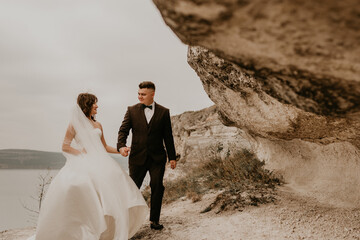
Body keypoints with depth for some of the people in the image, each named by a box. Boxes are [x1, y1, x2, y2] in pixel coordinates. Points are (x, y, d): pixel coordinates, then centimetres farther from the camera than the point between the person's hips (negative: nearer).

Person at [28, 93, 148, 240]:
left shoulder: (98, 125, 20)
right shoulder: (75, 124, 5)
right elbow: (65, 146, 3)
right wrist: (82, 153, -8)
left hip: (101, 162, 5)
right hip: (84, 163, -5)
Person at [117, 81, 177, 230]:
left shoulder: (163, 112, 3)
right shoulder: (132, 110, 3)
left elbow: (168, 136, 5)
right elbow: (123, 130, -3)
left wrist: (172, 157, 5)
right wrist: (121, 146, -23)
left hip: (157, 157, 0)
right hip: (138, 156, 0)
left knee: (157, 187, 2)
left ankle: (154, 220, 14)